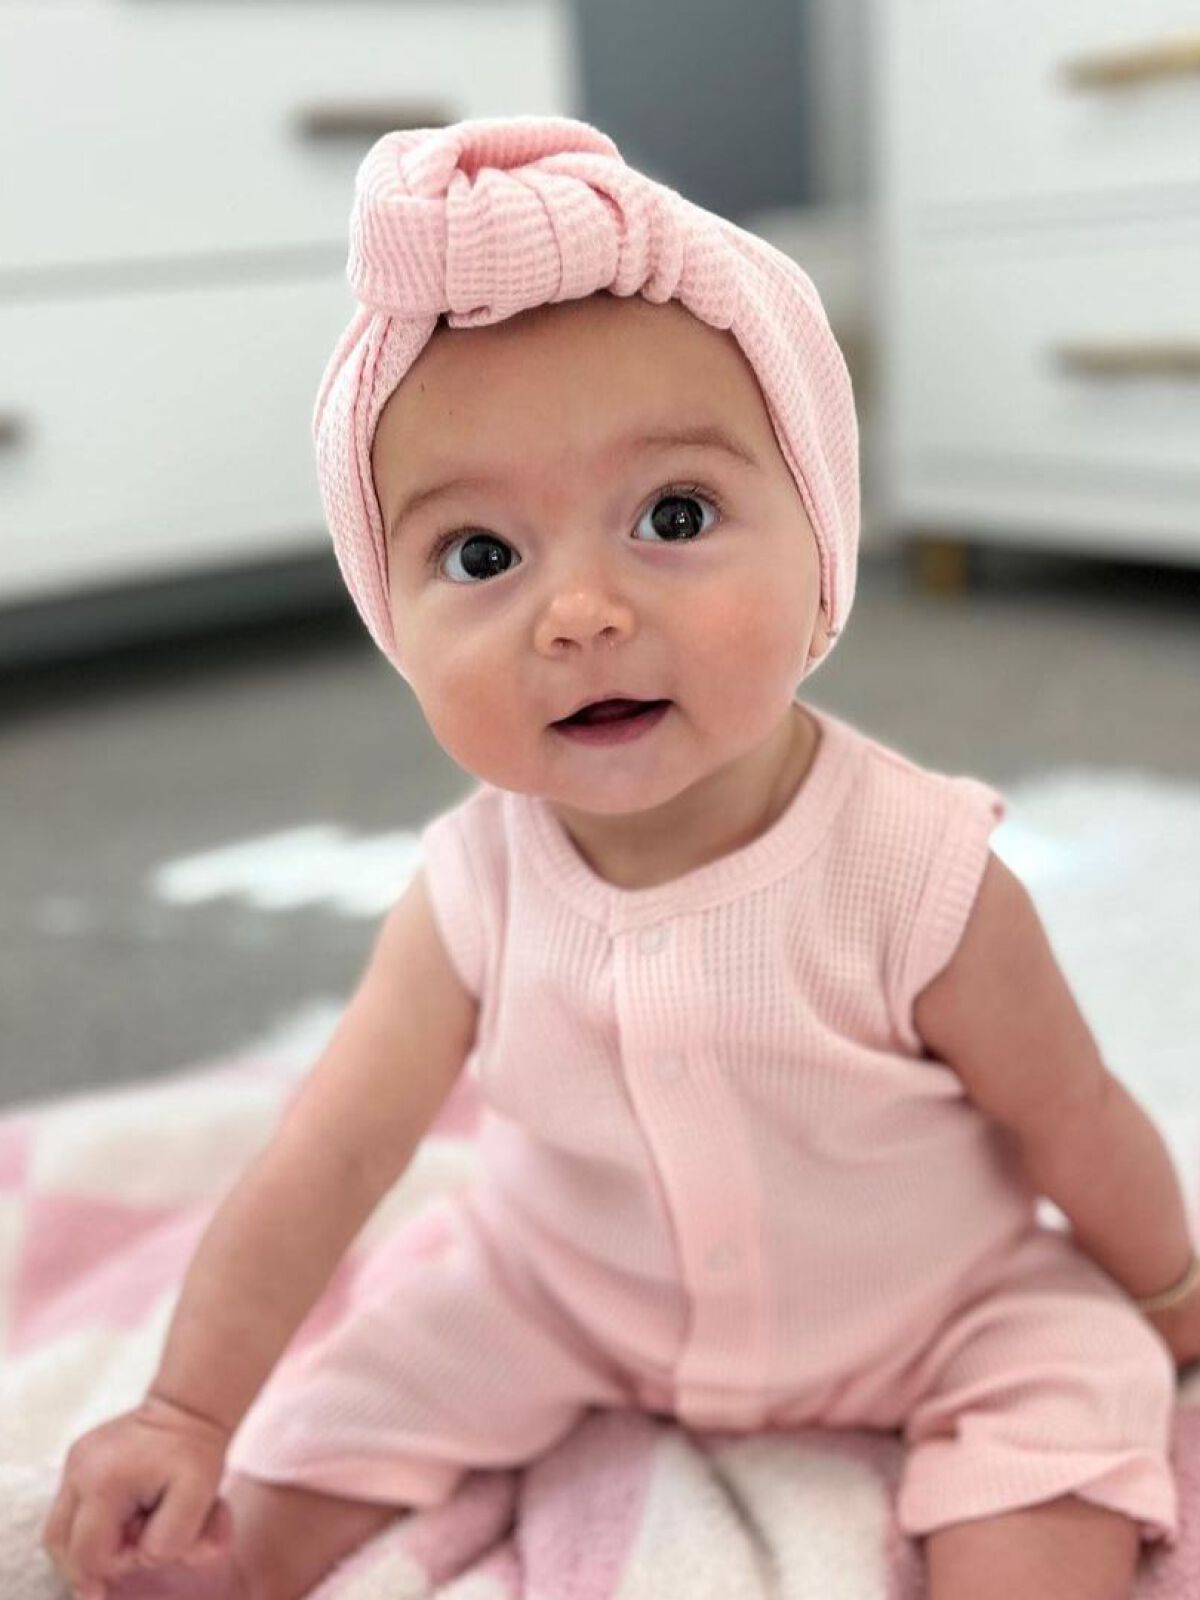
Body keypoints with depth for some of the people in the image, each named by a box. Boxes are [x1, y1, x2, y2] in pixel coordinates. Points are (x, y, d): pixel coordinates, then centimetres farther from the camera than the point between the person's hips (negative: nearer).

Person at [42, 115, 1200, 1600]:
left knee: (1063, 1395, -23)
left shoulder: (919, 879, -32)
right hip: (562, 1294, 2)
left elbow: (1076, 1127, -16)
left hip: (931, 1314, -1)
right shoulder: (471, 898, -23)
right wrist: (187, 1414, -12)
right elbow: (327, 1156, -15)